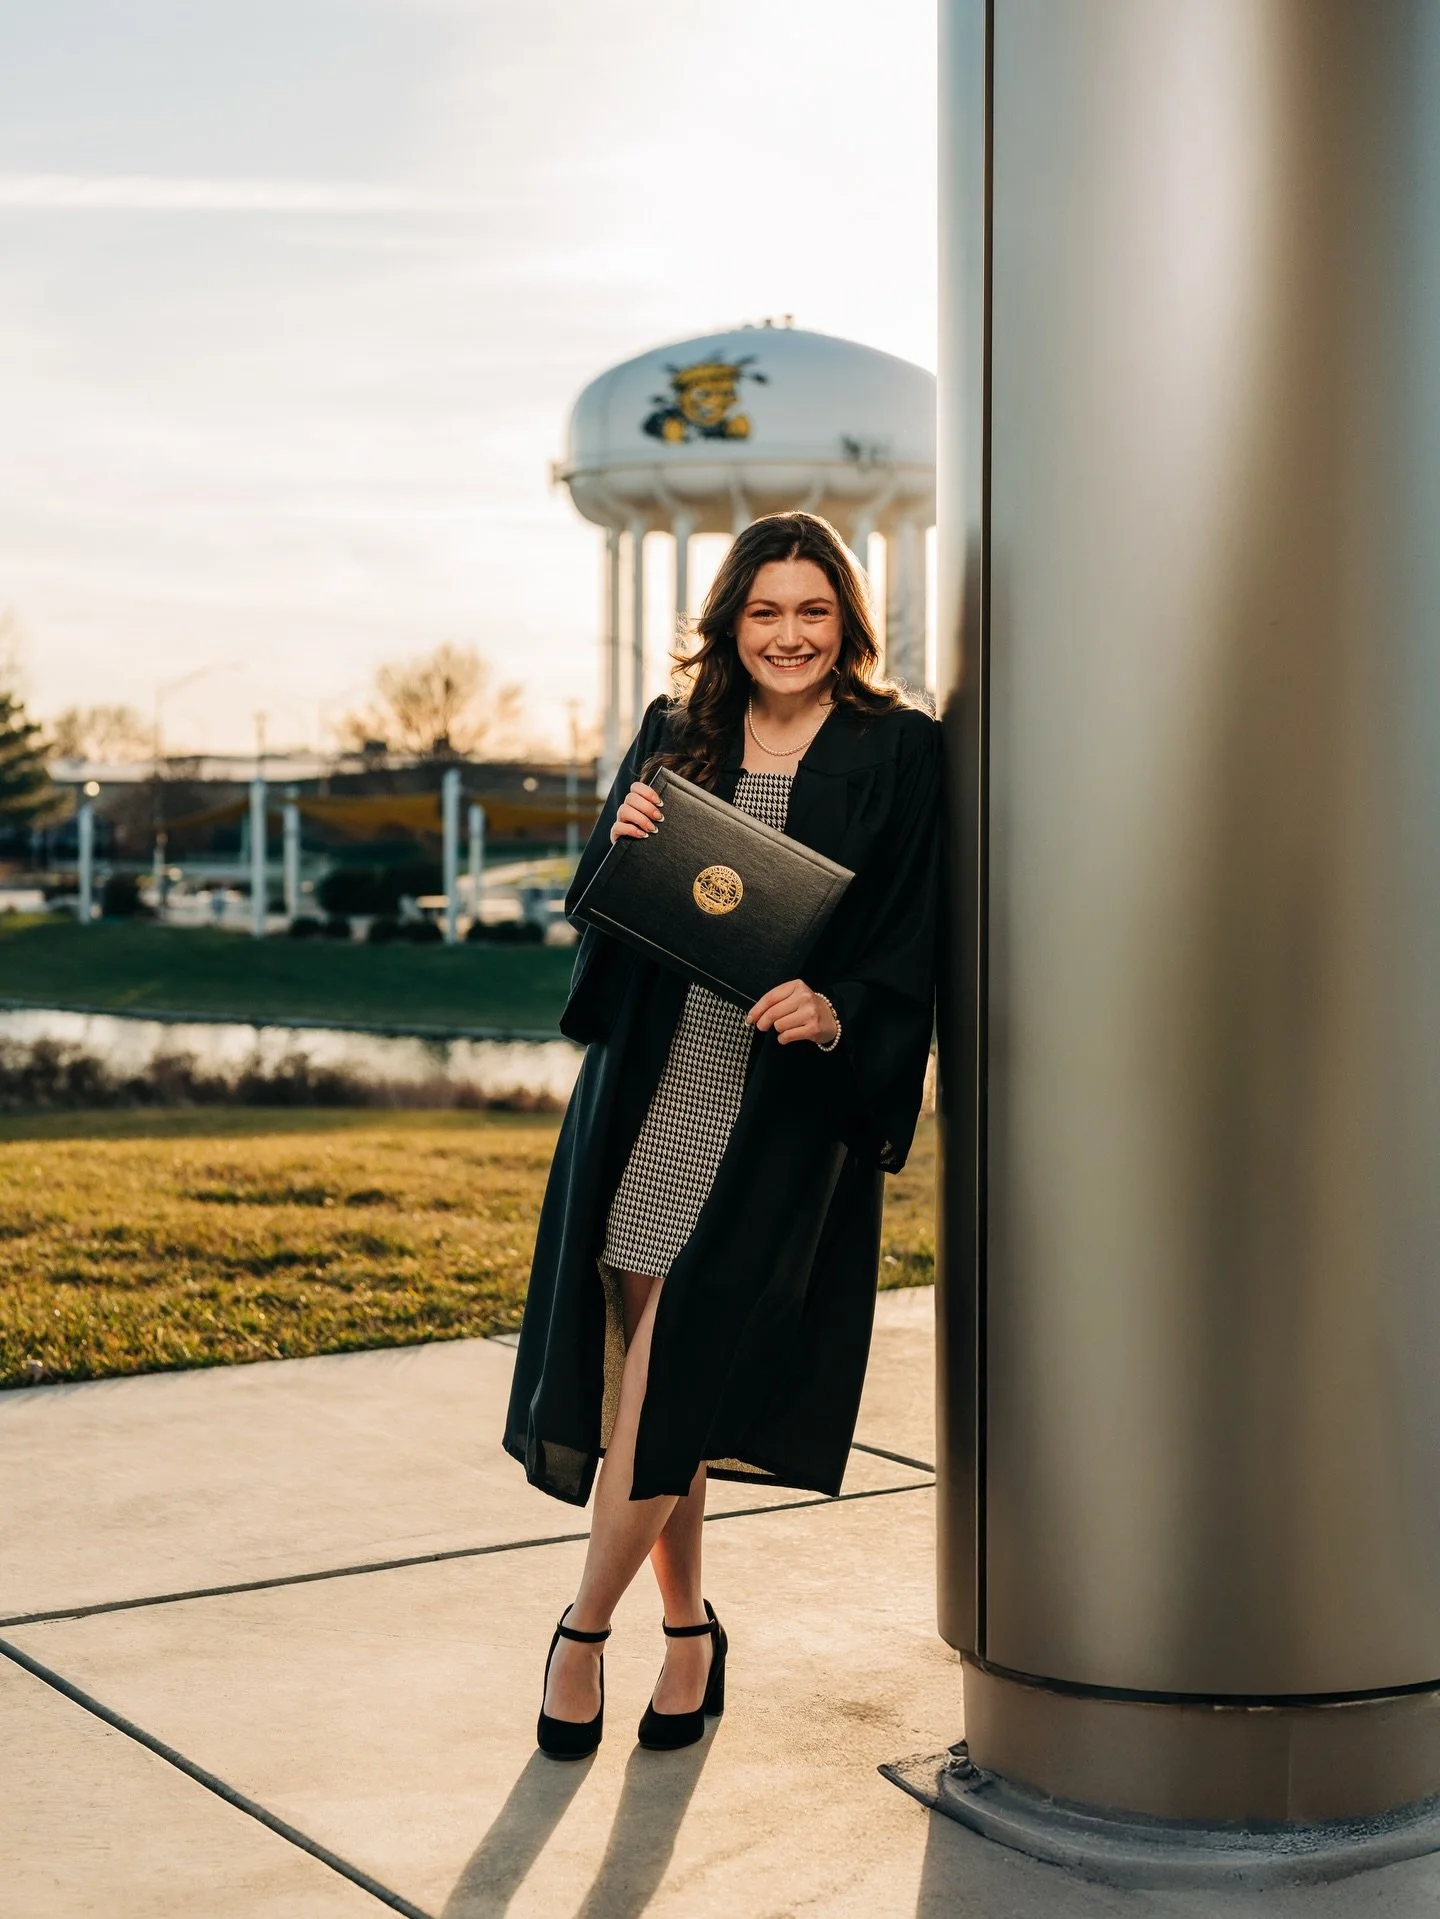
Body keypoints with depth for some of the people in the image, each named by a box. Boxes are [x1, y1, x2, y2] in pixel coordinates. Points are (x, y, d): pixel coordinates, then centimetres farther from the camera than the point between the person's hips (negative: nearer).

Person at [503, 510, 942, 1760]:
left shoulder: (898, 754, 0)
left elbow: (918, 941, -3)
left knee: (669, 1374, -8)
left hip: (786, 1109, -4)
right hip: (650, 1090, 4)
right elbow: (600, 908, 11)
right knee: (651, 1378, 7)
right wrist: (622, 844, -10)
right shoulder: (675, 738, 11)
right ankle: (688, 1630, 26)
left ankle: (585, 1629, 11)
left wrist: (839, 1013, -22)